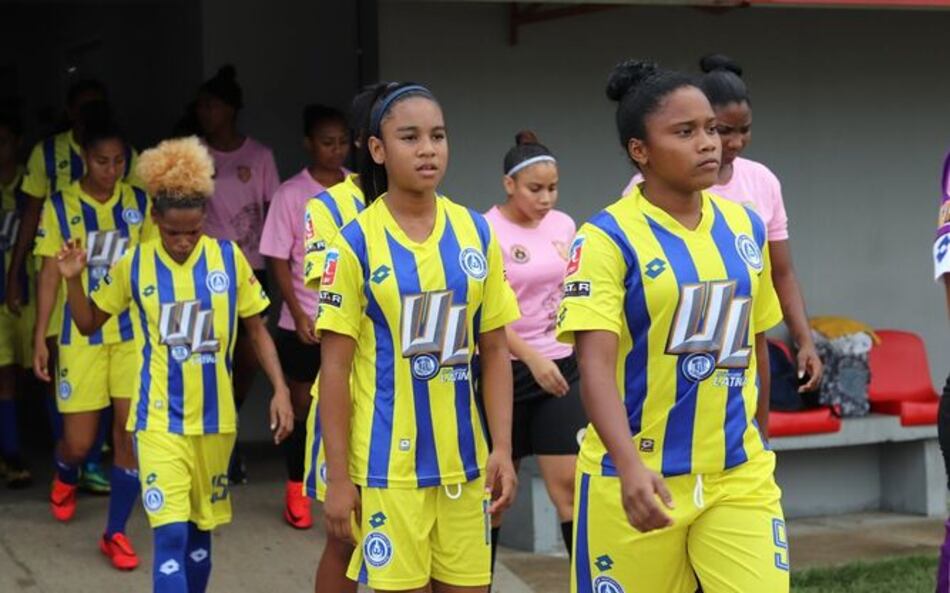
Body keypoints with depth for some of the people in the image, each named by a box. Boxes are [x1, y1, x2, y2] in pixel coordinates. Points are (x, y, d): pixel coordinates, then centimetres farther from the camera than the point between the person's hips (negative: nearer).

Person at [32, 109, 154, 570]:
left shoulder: (139, 203, 1)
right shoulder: (61, 206, -3)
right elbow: (50, 274, 0)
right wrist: (40, 337, -3)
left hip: (133, 332, 1)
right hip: (81, 334, -1)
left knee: (131, 433, -5)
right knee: (79, 442, 3)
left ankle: (115, 533, 9)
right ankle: (65, 477, 40)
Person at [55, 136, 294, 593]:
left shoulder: (229, 258, -4)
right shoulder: (134, 264, -4)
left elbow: (256, 330, 5)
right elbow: (89, 324, 7)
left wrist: (280, 390, -4)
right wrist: (72, 280, -10)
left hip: (214, 417, 2)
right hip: (159, 420, -2)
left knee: (201, 528, 15)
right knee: (172, 534, -12)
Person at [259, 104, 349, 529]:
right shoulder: (291, 195, -5)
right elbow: (278, 261, -4)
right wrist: (299, 315, -11)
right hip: (305, 321, -1)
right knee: (302, 405, 8)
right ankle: (296, 490, 20)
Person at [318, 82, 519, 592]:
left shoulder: (476, 233, 5)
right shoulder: (356, 242, -6)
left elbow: (495, 353, 9)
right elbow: (334, 368, -5)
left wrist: (502, 448, 0)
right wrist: (338, 477, -8)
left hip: (464, 461, 3)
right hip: (388, 465, -3)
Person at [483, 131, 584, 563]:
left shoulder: (564, 225, 6)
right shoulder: (488, 231, -11)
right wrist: (532, 358, -24)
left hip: (561, 367, 4)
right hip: (508, 367, -4)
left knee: (570, 484, -2)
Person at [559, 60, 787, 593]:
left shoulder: (746, 228, 6)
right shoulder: (609, 238, -10)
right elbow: (595, 365, -19)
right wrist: (630, 465, -32)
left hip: (740, 477, 4)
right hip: (638, 479, -4)